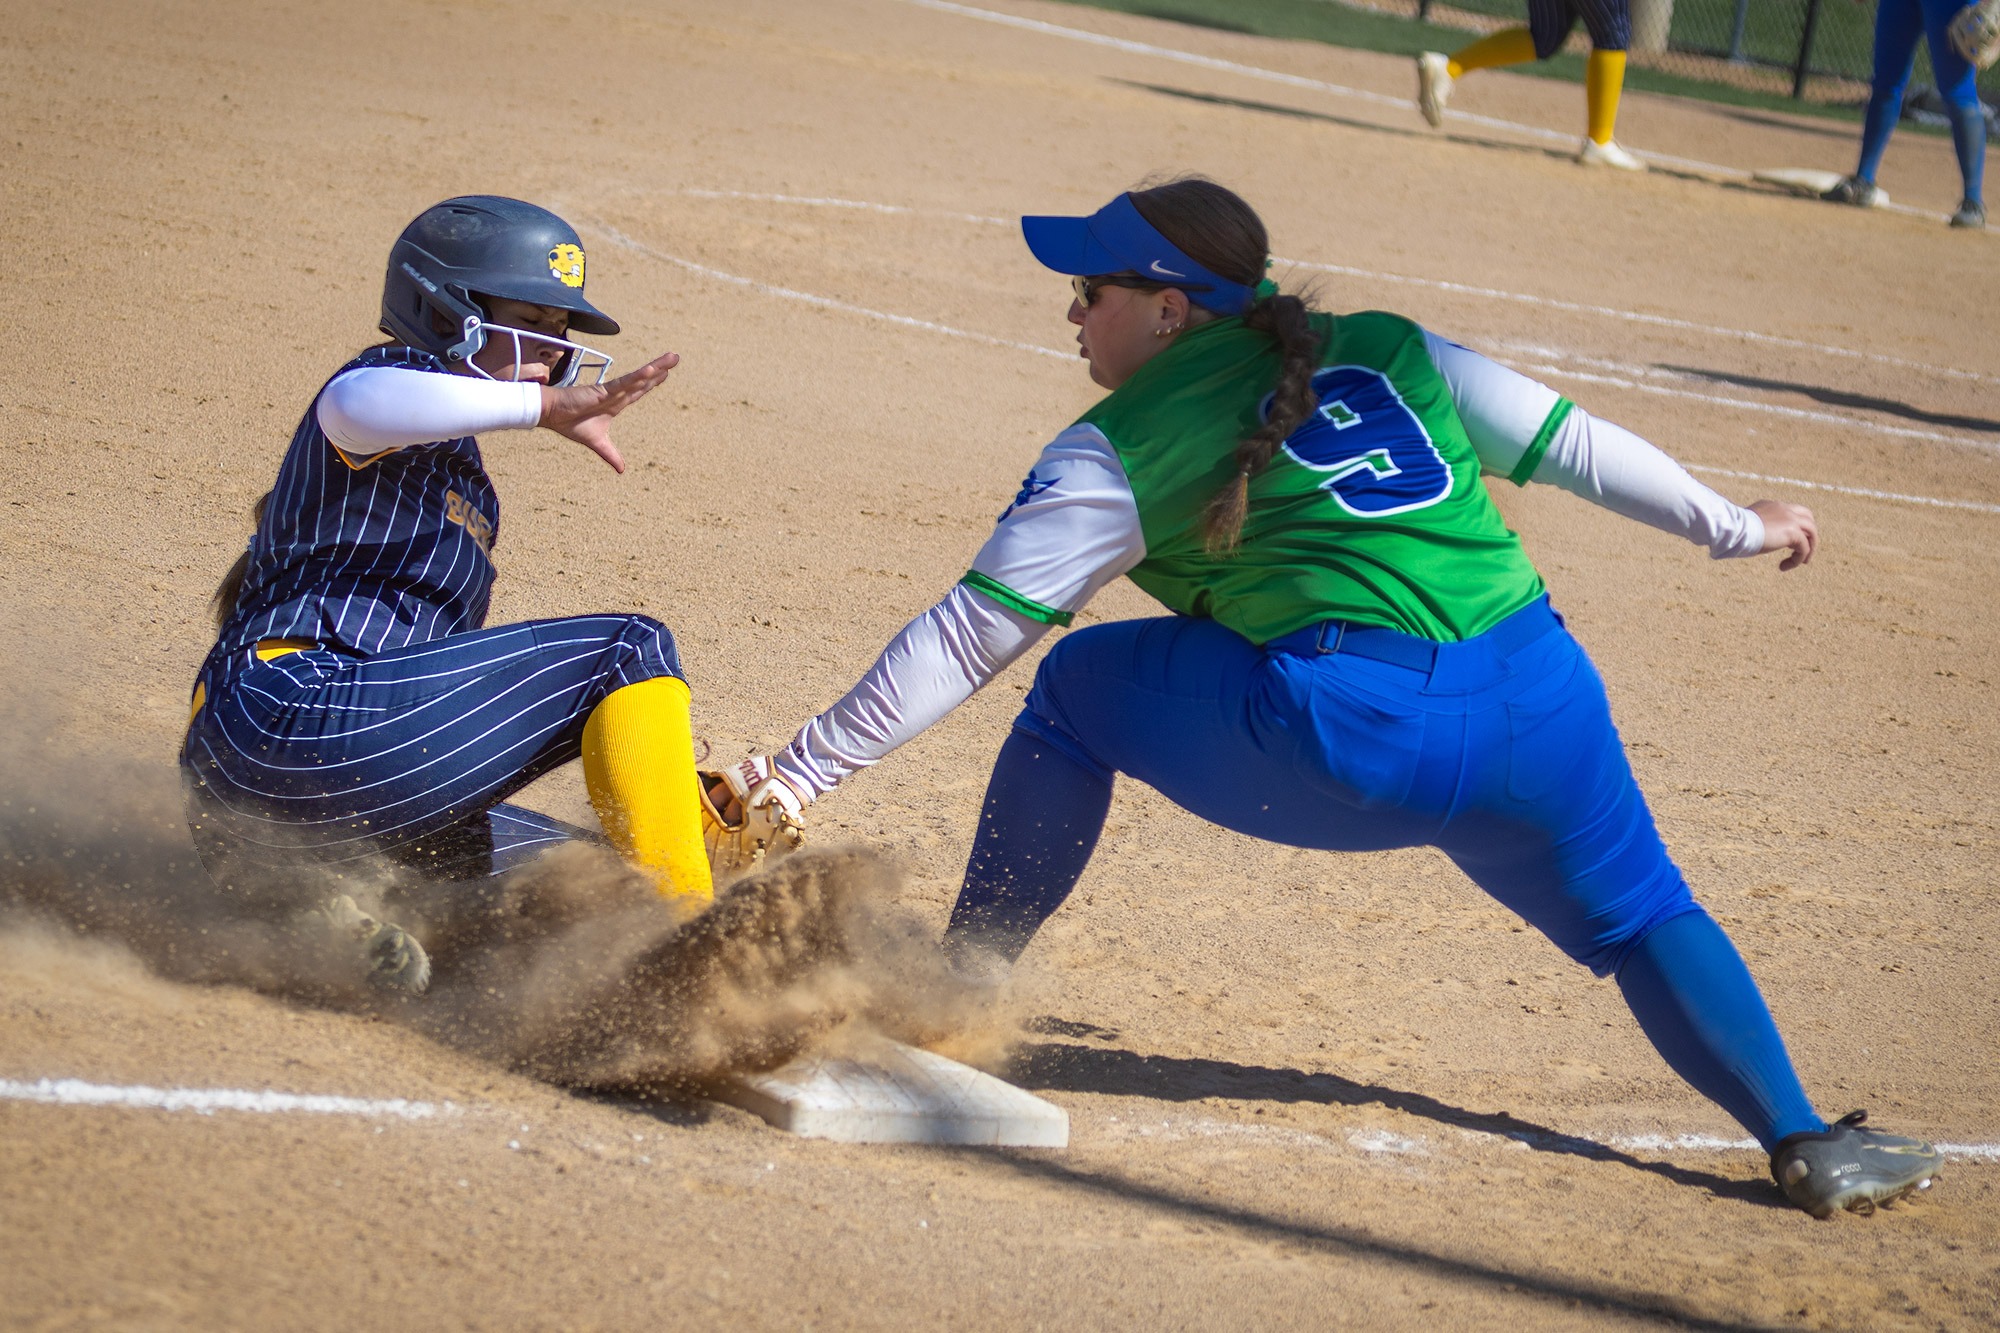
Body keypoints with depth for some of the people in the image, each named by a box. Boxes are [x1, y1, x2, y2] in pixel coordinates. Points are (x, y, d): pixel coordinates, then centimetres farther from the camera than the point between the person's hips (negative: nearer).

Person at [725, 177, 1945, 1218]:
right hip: (1537, 702, 4)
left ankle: (960, 981, 21)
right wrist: (1733, 526, 35)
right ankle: (1802, 1137, 7)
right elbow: (1569, 442, 21)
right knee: (1644, 921, 26)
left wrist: (807, 771, 11)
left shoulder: (1118, 452, 9)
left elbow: (967, 640, 7)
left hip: (1341, 731, -4)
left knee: (1080, 687, 20)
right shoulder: (1387, 349, 20)